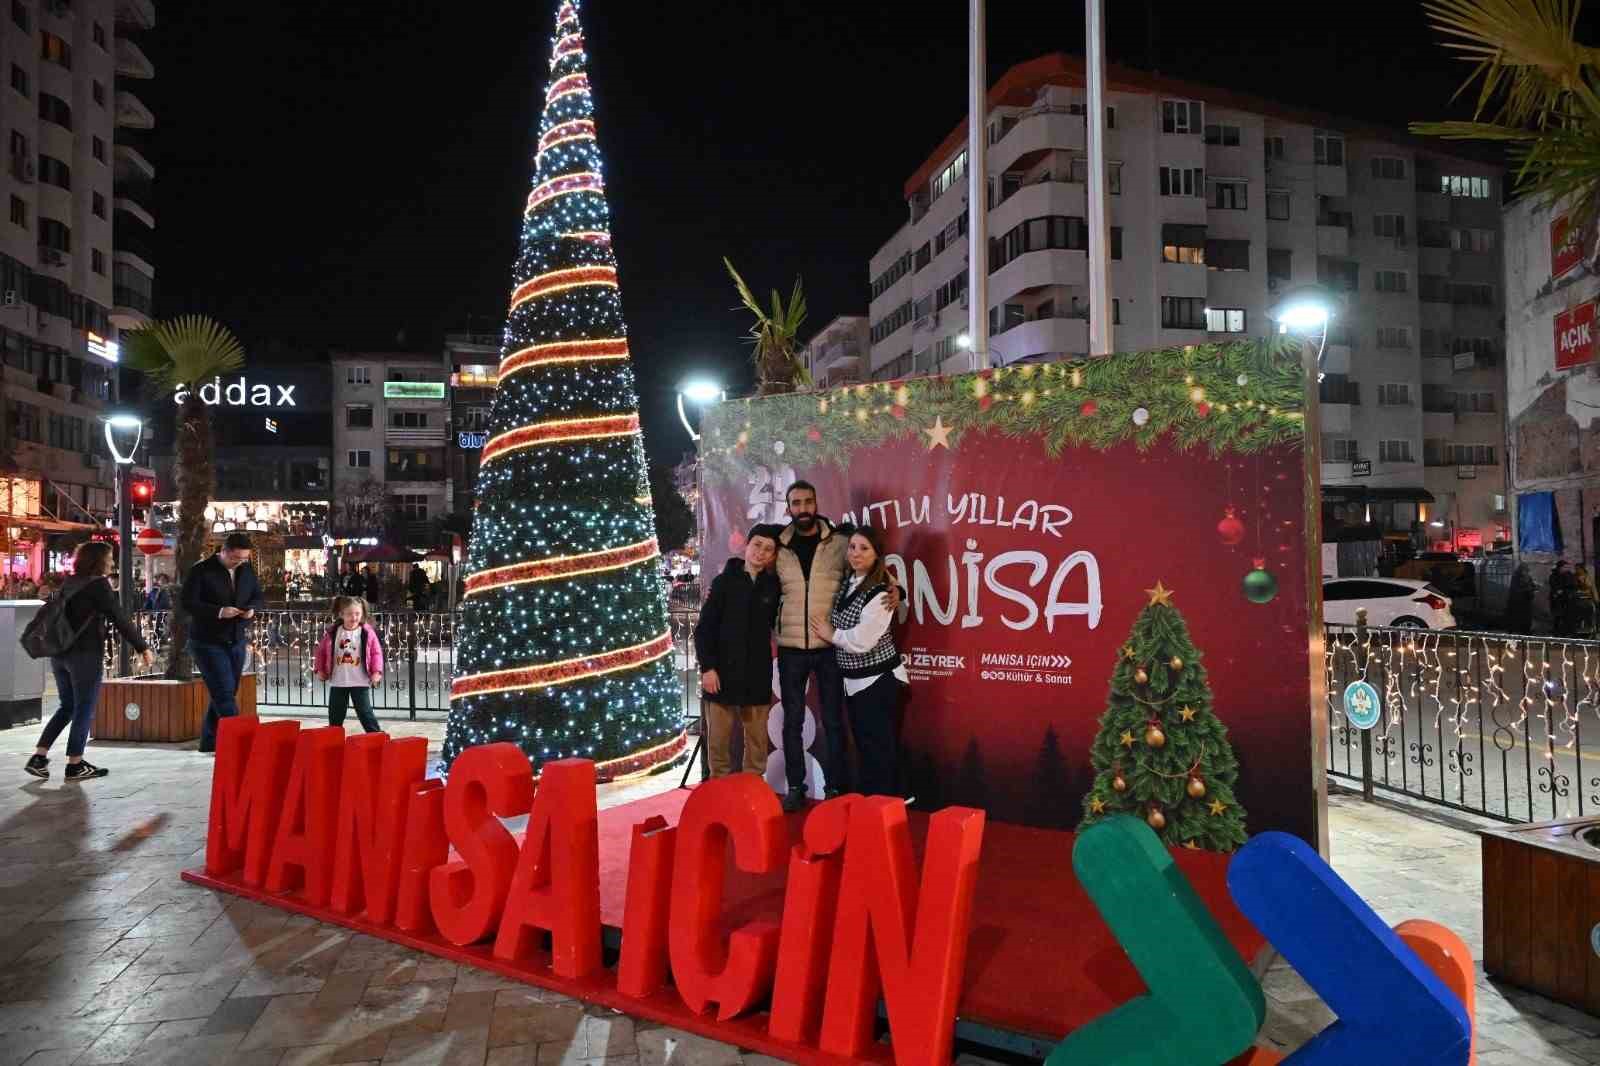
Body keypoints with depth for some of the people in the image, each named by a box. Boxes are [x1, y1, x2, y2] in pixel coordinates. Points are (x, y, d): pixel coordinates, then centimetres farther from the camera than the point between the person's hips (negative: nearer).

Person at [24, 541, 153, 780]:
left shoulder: (70, 584, 12)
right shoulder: (98, 585, -10)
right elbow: (119, 619, -13)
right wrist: (142, 647, -11)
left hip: (59, 653, 7)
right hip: (85, 654, -7)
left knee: (67, 706, 18)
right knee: (84, 709, 2)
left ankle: (39, 757, 14)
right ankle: (75, 765, 7)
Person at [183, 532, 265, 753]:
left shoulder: (247, 570, 6)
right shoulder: (201, 570, -10)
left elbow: (258, 597, 15)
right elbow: (188, 603, -14)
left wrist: (252, 609, -8)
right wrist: (219, 612, -25)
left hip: (236, 641, 6)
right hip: (208, 642, -6)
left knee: (226, 693, 11)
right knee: (224, 692, -12)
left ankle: (209, 743, 24)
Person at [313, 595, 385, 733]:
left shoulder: (367, 632, -6)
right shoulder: (332, 632, 0)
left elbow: (376, 653, -4)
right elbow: (320, 651, 12)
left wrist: (377, 672, -12)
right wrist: (319, 669, 6)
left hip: (360, 682, -3)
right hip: (337, 682, 3)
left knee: (365, 713, -3)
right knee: (335, 716, 13)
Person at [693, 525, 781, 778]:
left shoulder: (773, 586, 3)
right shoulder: (724, 581, -2)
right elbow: (704, 628, -3)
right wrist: (707, 667, -10)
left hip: (757, 677, 2)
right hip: (722, 673, -2)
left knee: (757, 745, 7)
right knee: (718, 743, 5)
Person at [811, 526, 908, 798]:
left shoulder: (880, 592, -19)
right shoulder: (845, 584, 5)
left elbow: (861, 641, -22)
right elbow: (837, 627, 19)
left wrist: (831, 635, -8)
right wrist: (829, 633, -1)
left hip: (877, 680, -8)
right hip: (853, 679, 8)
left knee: (878, 747, -1)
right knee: (863, 744, 16)